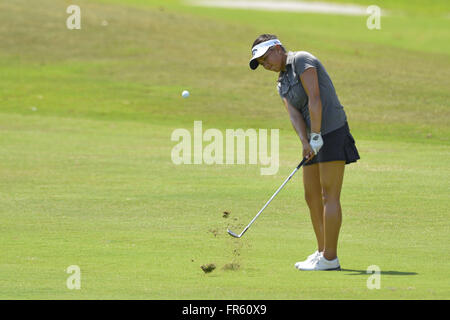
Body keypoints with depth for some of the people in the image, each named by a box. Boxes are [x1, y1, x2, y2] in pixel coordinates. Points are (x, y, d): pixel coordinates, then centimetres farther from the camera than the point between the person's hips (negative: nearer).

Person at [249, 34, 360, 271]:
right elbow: (294, 114, 3)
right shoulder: (282, 84, 19)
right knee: (312, 197, 10)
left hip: (331, 132, -9)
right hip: (315, 140, 9)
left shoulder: (302, 60, -7)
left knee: (329, 197, -10)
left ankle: (330, 258, -11)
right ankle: (322, 253, 17)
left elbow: (315, 99, -17)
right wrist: (305, 143, -13)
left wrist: (316, 137, -18)